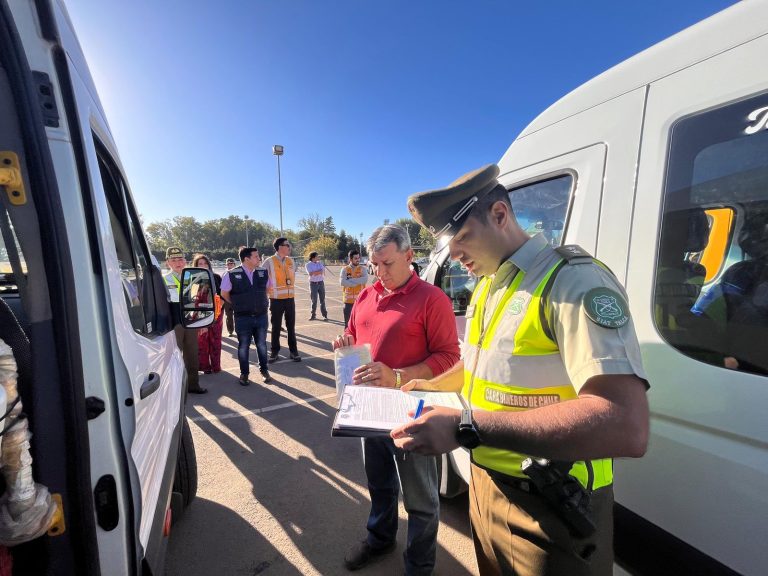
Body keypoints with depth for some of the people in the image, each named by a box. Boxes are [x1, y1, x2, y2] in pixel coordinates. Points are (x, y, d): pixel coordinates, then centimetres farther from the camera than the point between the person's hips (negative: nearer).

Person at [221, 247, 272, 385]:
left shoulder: (263, 272, -2)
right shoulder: (231, 275, -12)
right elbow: (224, 294, 2)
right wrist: (238, 305, 7)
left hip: (261, 316, 3)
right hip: (243, 318, -2)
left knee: (261, 344, 14)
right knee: (243, 346, 11)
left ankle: (264, 370, 32)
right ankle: (244, 373, 28)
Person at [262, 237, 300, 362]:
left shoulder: (290, 261, 7)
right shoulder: (269, 261, -9)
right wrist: (270, 291, -3)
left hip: (290, 298, 4)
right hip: (276, 299, -4)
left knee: (291, 326, 9)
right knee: (276, 327, 7)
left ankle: (293, 350, 19)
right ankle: (274, 351, 19)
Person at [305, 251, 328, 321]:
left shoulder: (320, 263, 9)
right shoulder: (308, 265, 0)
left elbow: (323, 272, -4)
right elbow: (311, 274, -15)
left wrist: (314, 273, -13)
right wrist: (319, 271, -9)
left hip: (321, 283, 2)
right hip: (313, 284, -2)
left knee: (322, 300, 2)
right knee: (314, 300, 3)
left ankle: (325, 315, 5)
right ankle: (313, 314, 15)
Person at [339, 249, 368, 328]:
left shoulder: (363, 269, 2)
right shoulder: (345, 269, 1)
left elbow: (365, 280, -16)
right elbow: (342, 282, -16)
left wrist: (350, 280, -16)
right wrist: (358, 282, -14)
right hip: (348, 300, 0)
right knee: (348, 322, 10)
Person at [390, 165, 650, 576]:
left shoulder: (573, 280, -22)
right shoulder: (486, 288, 6)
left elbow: (625, 427, -34)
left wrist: (466, 427, -37)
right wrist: (431, 386, 4)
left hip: (548, 511, -7)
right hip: (484, 485, 8)